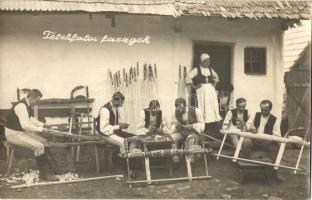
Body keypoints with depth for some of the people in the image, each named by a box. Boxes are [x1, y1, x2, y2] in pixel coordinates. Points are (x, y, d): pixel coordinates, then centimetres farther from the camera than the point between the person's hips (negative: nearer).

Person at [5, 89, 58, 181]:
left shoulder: (27, 105, 6)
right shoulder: (21, 106, -25)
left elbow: (30, 119, 22)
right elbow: (25, 125, -32)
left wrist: (42, 124, 10)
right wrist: (41, 129, -27)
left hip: (22, 131, 10)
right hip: (13, 134, -10)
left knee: (44, 142, 6)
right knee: (38, 146, -21)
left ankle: (47, 167, 9)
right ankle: (43, 174, -11)